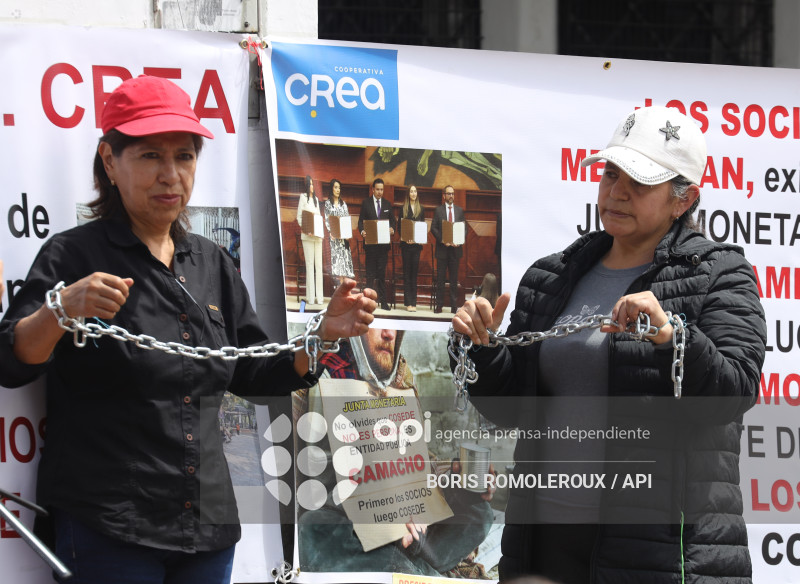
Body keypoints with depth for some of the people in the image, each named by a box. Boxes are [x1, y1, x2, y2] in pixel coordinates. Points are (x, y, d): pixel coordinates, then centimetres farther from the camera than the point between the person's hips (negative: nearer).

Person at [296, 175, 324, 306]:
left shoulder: (316, 199, 19)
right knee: (310, 264, -7)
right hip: (308, 236, -6)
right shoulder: (303, 198, 1)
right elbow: (299, 217, -3)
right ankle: (311, 298, -6)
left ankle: (319, 297, 5)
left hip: (317, 236, 6)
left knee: (318, 265, 3)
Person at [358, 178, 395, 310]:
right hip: (370, 242, -2)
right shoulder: (366, 203, 5)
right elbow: (361, 221, 2)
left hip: (383, 243, 2)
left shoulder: (387, 205, 12)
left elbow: (392, 221, 13)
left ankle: (383, 301, 4)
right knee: (370, 272, 0)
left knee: (382, 272, 2)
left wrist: (392, 229, -9)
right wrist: (362, 231, -17)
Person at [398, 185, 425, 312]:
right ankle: (408, 302, -1)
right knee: (407, 272, -1)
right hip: (406, 244, -2)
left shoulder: (421, 210, 10)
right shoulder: (403, 209, 3)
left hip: (417, 244, 2)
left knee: (414, 273, 3)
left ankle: (413, 302, 5)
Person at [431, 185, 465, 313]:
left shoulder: (459, 210, 10)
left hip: (455, 247, 2)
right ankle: (439, 305, 5)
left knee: (454, 278, 4)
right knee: (440, 278, 1)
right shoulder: (438, 210, 4)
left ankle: (454, 305, 7)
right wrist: (442, 240, -14)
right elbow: (433, 228, -2)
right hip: (442, 248, -2)